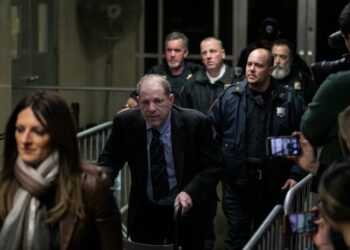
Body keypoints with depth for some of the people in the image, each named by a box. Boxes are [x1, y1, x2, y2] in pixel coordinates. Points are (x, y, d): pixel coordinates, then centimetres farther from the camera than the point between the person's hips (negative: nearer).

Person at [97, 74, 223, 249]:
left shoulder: (196, 123, -17)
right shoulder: (125, 122, -11)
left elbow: (213, 166, -11)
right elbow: (109, 161, -3)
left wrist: (190, 192, -27)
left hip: (186, 209, -1)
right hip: (144, 211, 2)